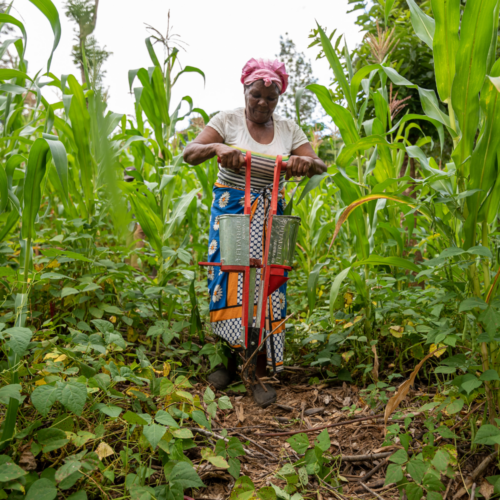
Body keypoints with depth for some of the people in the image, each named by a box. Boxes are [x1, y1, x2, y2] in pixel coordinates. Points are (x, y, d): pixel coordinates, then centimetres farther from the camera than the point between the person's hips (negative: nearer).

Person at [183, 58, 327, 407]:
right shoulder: (228, 120, 0)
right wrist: (216, 147, -31)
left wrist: (306, 162, -24)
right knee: (228, 282, -3)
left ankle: (260, 372, 5)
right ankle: (228, 358, 17)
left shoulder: (288, 129, 7)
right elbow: (190, 153, -10)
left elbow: (320, 166, 0)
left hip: (269, 216, 2)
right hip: (230, 211, -1)